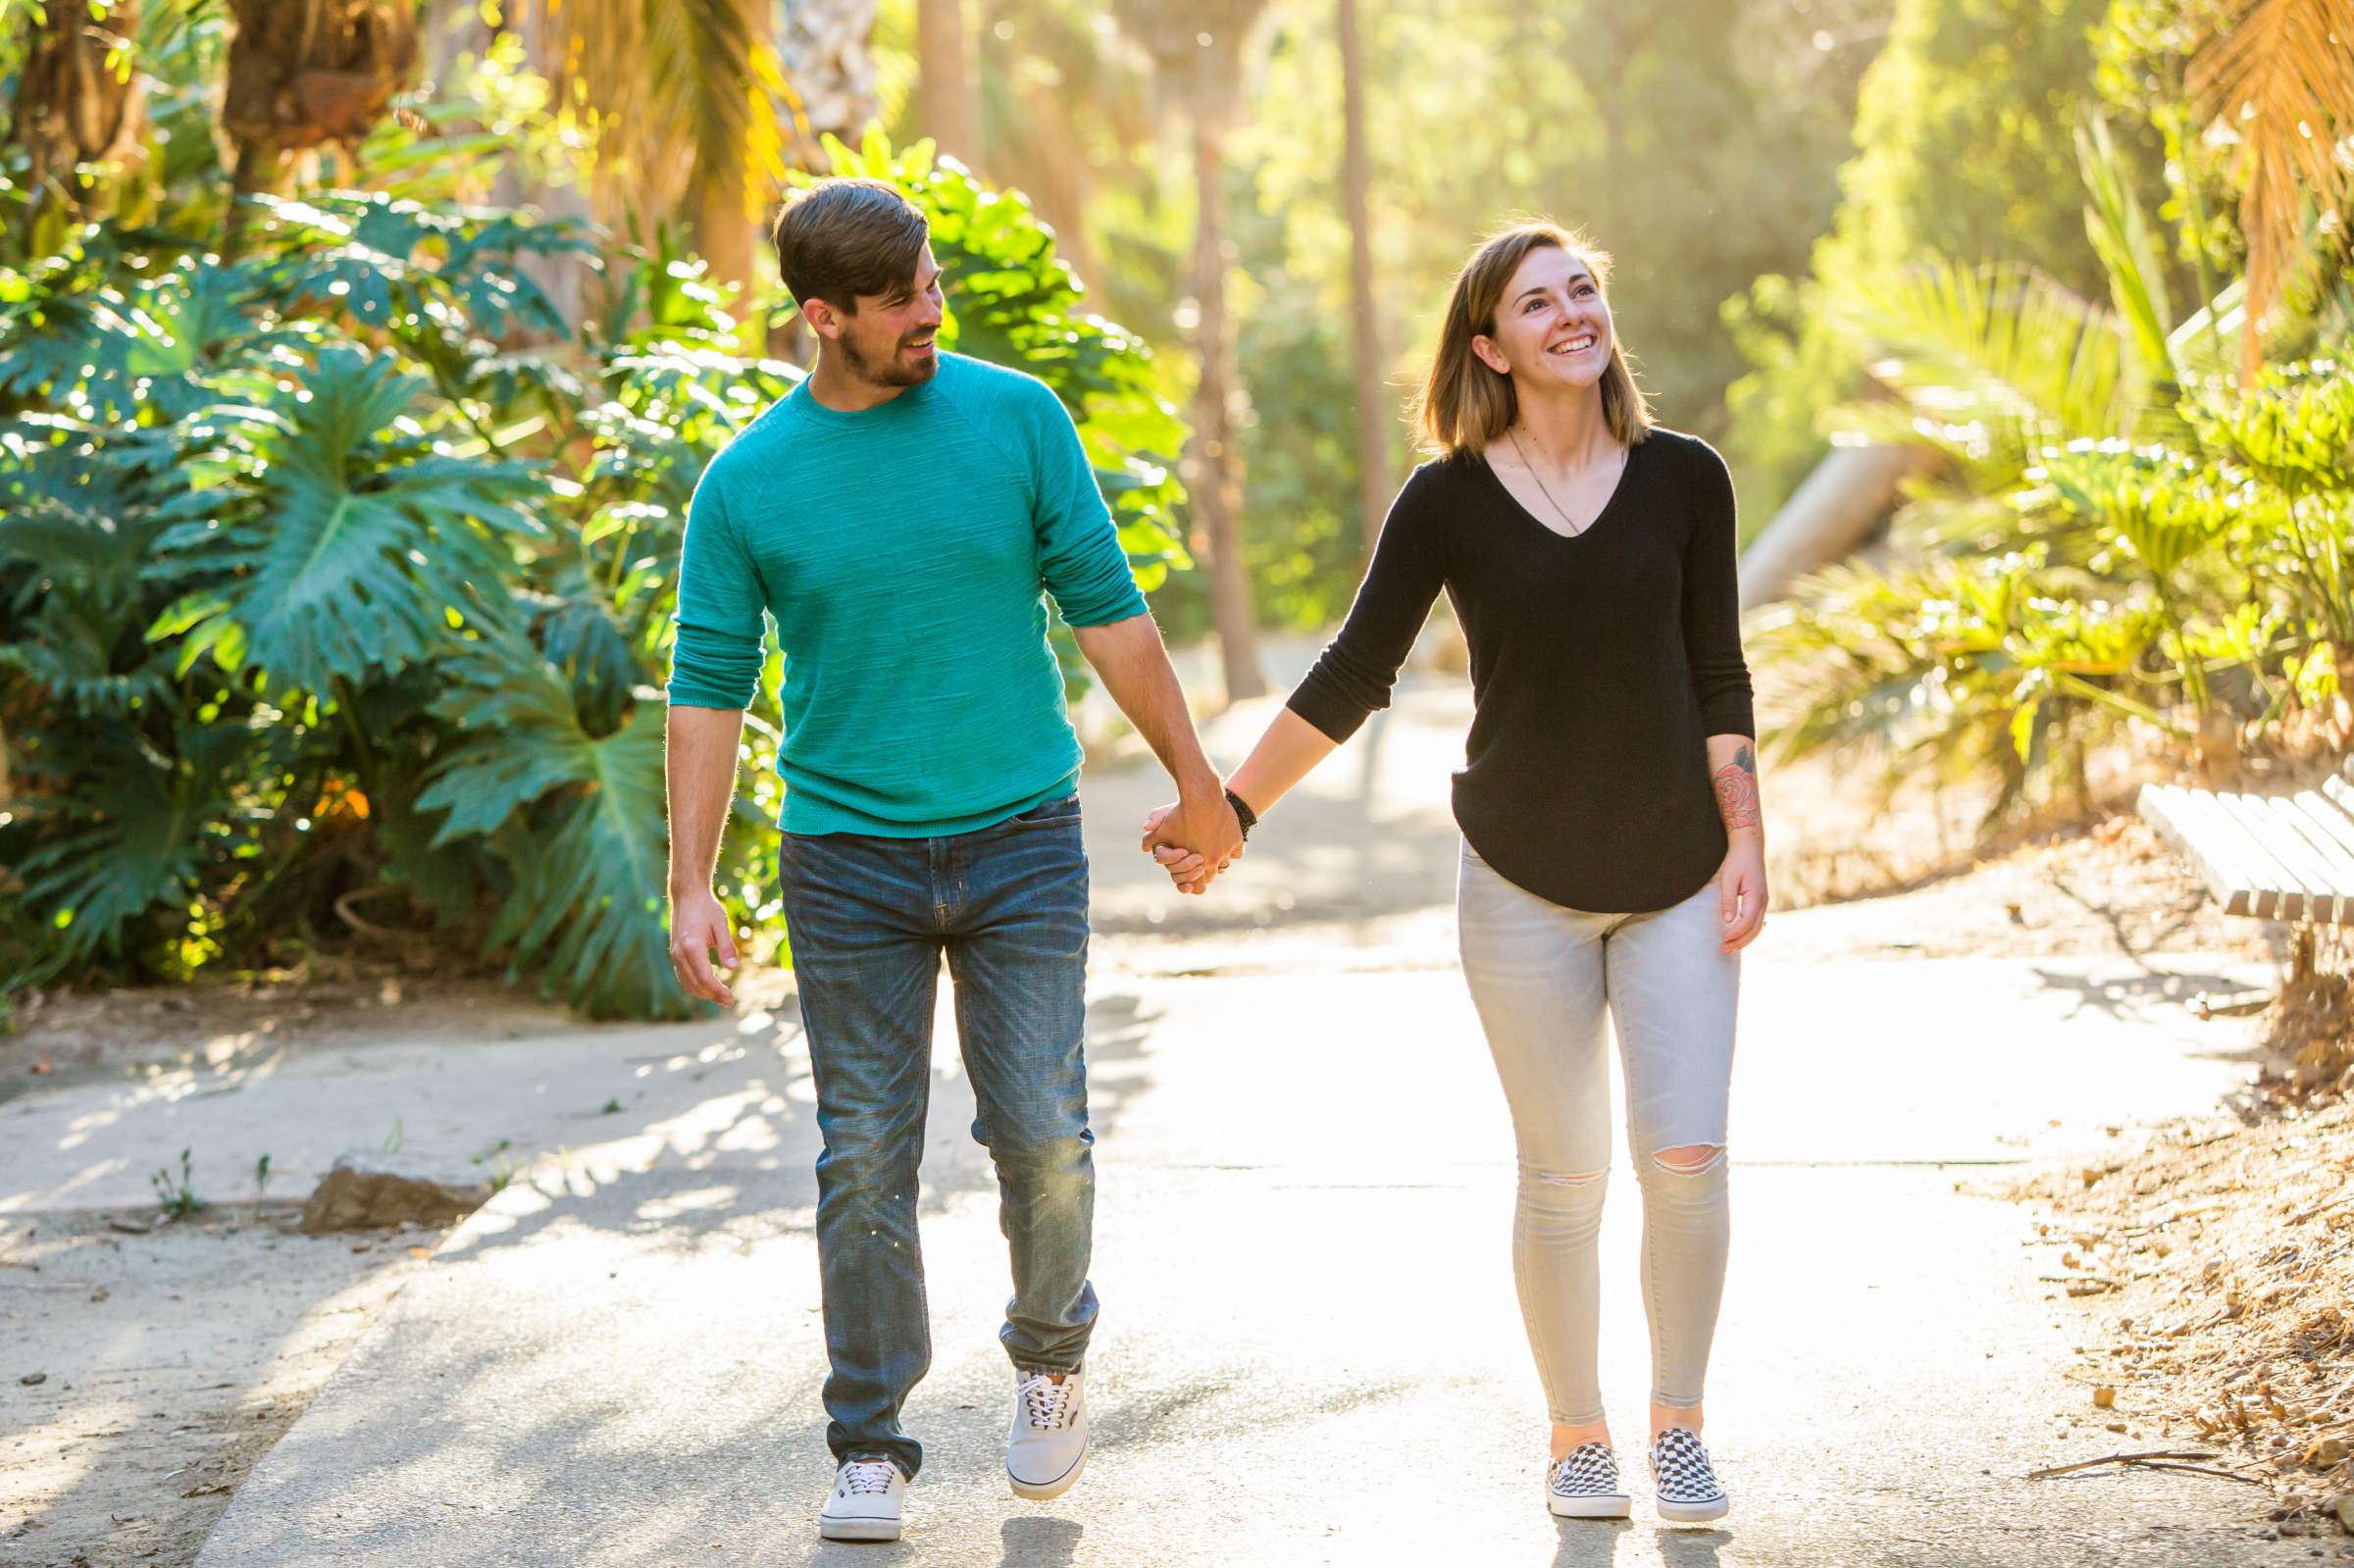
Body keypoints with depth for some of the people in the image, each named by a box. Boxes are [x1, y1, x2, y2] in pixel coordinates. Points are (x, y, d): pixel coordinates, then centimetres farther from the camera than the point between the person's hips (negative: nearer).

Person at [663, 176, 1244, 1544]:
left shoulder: (1018, 419, 1)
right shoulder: (748, 484, -1)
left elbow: (1107, 608, 6)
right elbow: (711, 688, 1)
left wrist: (1196, 779, 7)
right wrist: (694, 885, -4)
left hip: (1021, 840, 0)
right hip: (847, 855, 0)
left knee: (1043, 1134, -3)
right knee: (867, 1161, 1)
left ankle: (1052, 1353, 26)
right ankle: (873, 1447, 12)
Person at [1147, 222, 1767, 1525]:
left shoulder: (1683, 480, 0)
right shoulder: (1450, 501, -4)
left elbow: (1717, 680, 5)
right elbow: (1351, 678, 1)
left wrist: (1746, 846, -1)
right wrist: (1228, 810, -2)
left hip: (1676, 880, 1)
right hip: (1524, 886, -1)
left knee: (1686, 1157, -6)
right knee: (1561, 1178, 3)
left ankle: (1679, 1428, 12)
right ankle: (1576, 1439, 18)